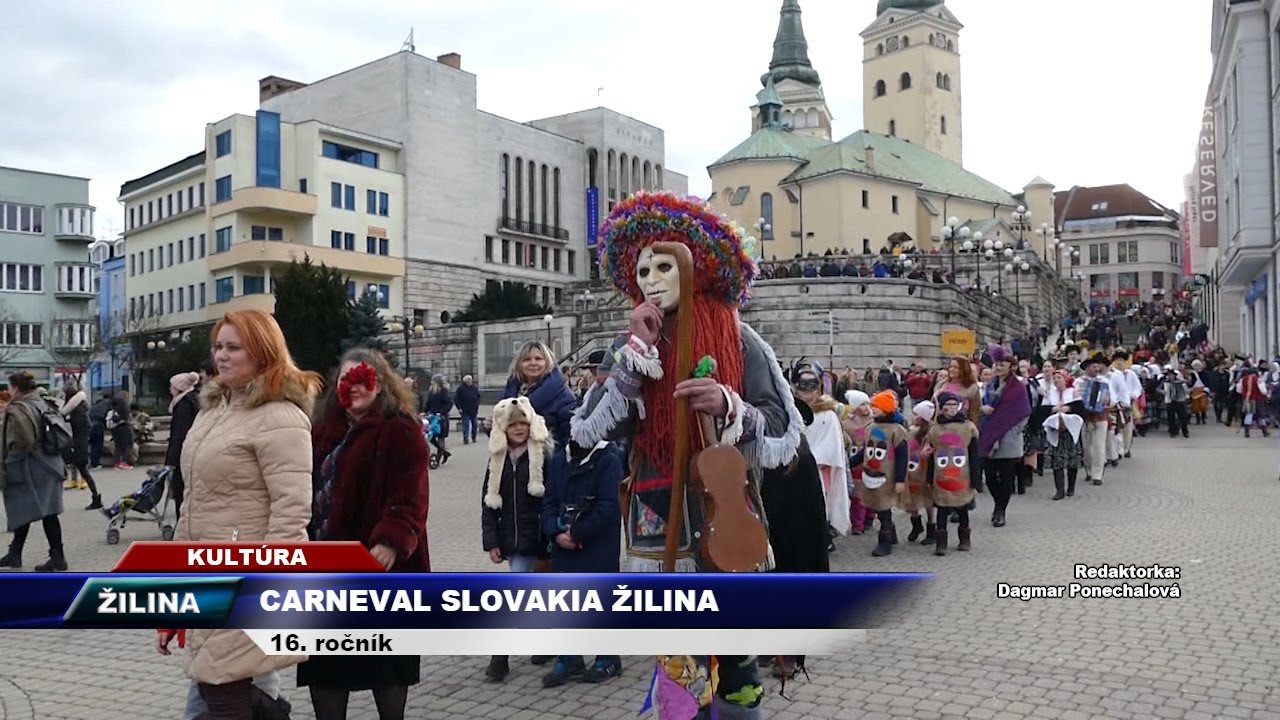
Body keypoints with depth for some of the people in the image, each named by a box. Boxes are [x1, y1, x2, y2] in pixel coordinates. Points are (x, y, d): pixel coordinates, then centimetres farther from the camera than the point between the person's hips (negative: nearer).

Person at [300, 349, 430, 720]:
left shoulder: (401, 432, -8)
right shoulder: (325, 432, 14)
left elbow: (409, 498, -19)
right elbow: (309, 491, 19)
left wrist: (391, 542, -32)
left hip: (378, 564, -7)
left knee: (385, 657, 7)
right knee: (325, 660, 12)